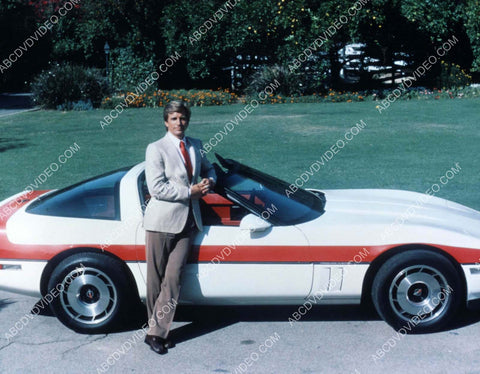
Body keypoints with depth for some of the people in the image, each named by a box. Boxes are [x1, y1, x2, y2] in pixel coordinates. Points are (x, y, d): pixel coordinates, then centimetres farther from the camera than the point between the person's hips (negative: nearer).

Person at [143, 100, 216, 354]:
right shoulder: (156, 149, -6)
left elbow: (208, 168, 28)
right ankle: (156, 329, 17)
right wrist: (190, 192, -14)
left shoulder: (195, 146, 11)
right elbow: (156, 188, -14)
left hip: (187, 221, 4)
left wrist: (209, 182, 5)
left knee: (173, 278, -1)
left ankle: (157, 332, 4)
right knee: (155, 278, 4)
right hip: (162, 221, -4)